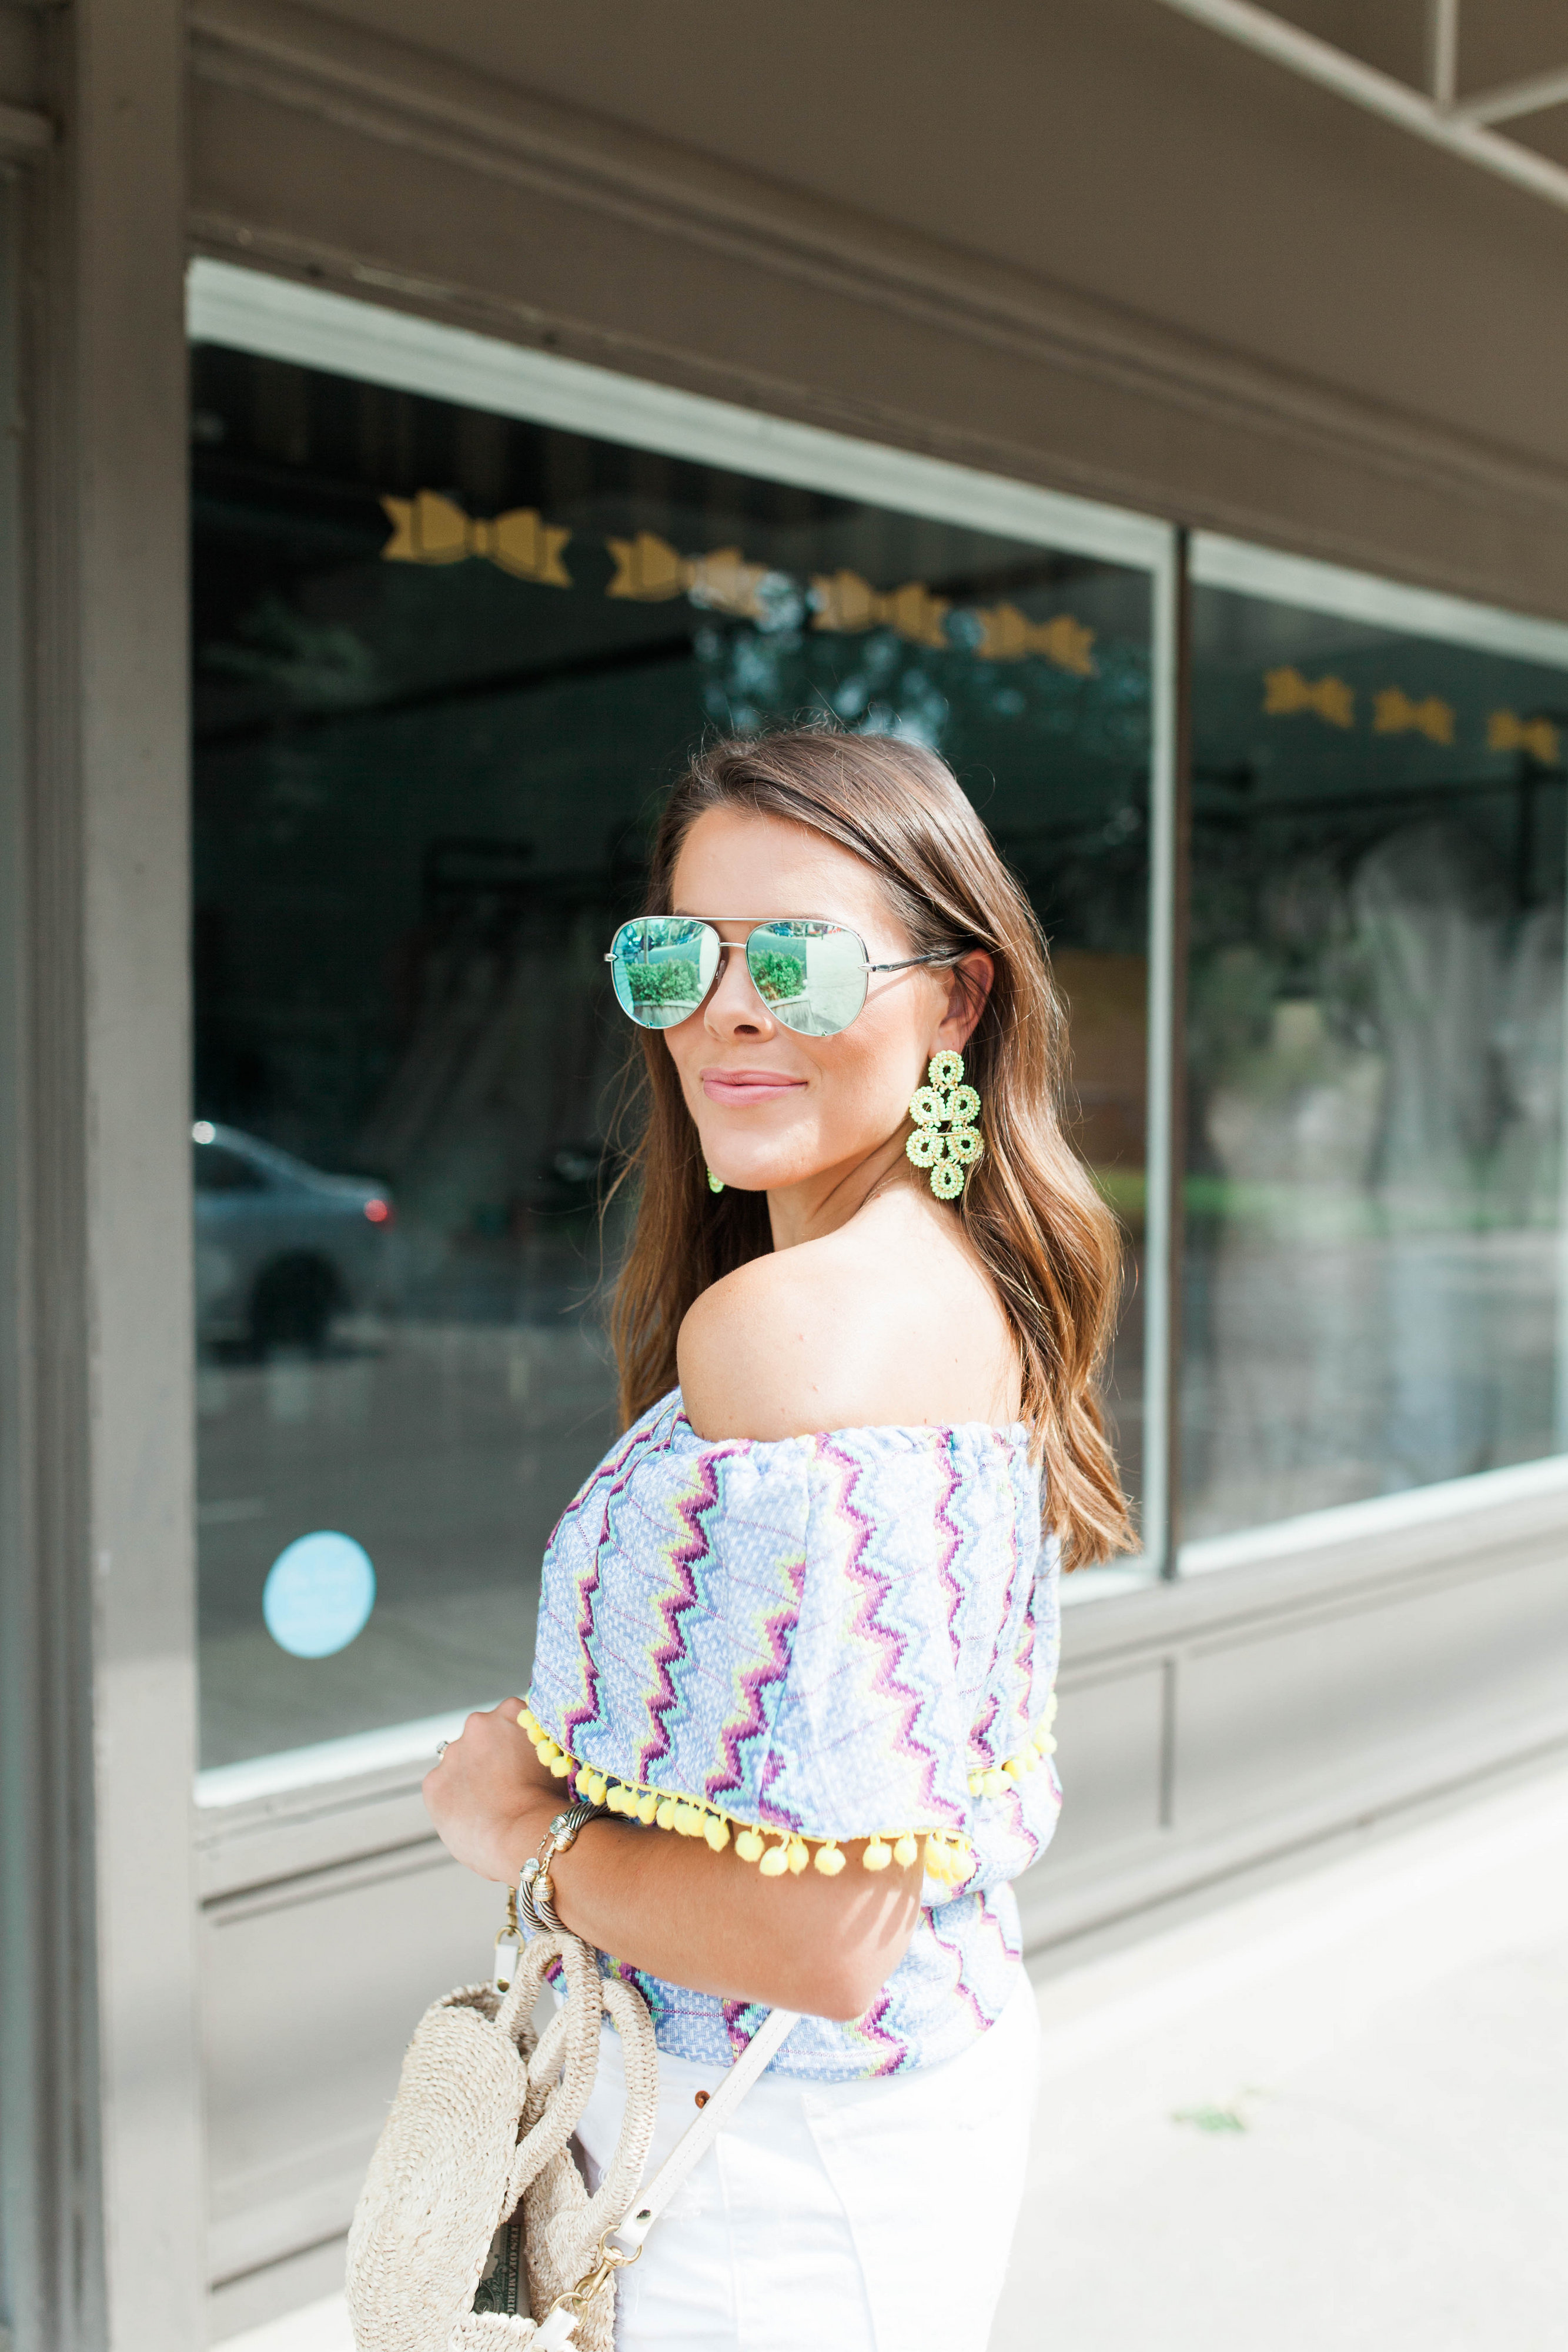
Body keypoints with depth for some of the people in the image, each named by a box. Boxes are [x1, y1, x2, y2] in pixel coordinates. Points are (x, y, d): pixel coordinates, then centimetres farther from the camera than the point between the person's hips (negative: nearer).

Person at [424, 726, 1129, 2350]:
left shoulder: (791, 1316, -27)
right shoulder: (972, 1288, 3)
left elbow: (819, 1930, -29)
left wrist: (516, 1829, -13)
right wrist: (575, 1752, 5)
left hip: (785, 2155, -8)